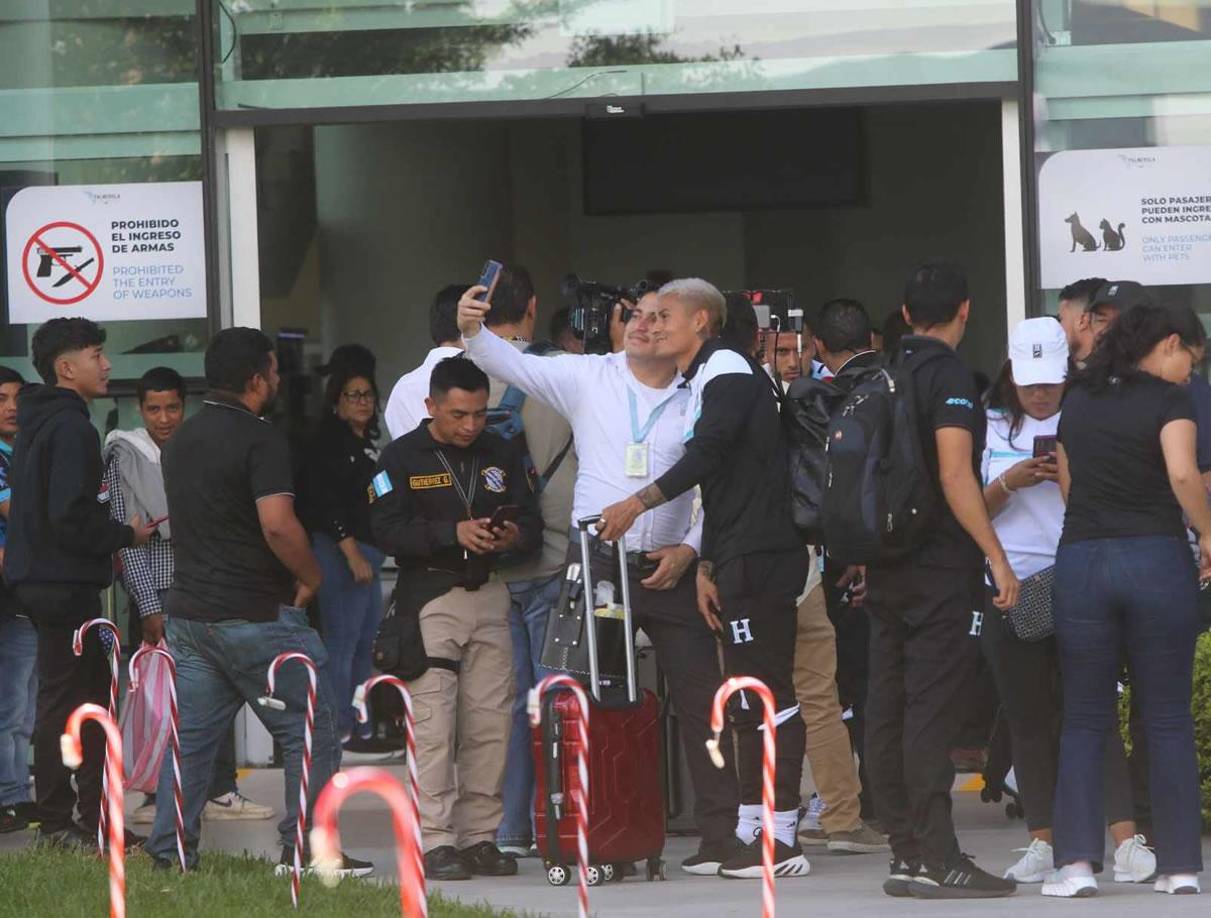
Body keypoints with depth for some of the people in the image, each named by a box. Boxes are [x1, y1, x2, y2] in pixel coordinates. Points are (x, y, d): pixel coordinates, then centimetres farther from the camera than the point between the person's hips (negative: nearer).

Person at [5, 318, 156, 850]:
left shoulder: (39, 423, 15)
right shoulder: (71, 428, -17)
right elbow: (71, 520, -24)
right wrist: (125, 536, -9)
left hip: (42, 580, 10)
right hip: (65, 582, -10)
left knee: (94, 694, 14)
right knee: (64, 700, -5)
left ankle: (96, 817, 19)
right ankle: (58, 823, -1)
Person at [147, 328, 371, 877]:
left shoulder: (180, 441, 13)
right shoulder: (259, 441, -14)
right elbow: (278, 525, -25)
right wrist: (310, 576, -9)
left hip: (189, 613, 8)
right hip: (257, 615, -8)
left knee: (190, 738, 9)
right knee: (309, 733, 2)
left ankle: (169, 851, 7)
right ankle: (305, 848, 0)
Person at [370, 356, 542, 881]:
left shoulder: (501, 455, 13)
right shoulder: (403, 458, -1)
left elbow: (532, 523, 13)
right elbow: (387, 530, -10)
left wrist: (515, 536, -11)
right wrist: (453, 533, -21)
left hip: (489, 596, 4)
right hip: (429, 597, -4)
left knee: (490, 724, 3)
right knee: (434, 725, -9)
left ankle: (481, 836, 10)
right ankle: (437, 842, -8)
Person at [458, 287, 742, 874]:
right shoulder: (588, 379, 4)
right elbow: (512, 364, -3)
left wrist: (690, 548, -5)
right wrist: (472, 331, -20)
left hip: (669, 570, 0)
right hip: (596, 560, 0)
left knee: (699, 702, -1)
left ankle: (722, 835, 4)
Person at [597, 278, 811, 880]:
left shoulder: (728, 370, -8)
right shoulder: (702, 384, 23)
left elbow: (708, 456, -22)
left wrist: (640, 503, -22)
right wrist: (705, 567, 17)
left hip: (759, 557, -11)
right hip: (738, 559, 11)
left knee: (767, 693, -12)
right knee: (748, 698, 11)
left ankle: (781, 838, -14)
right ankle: (752, 829, 13)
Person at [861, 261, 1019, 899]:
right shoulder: (949, 375, -11)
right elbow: (955, 476, -19)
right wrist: (996, 556, -17)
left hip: (884, 563, 8)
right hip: (940, 566, -8)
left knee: (888, 708, 7)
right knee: (930, 709, -9)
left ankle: (907, 852, 11)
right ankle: (935, 857, -10)